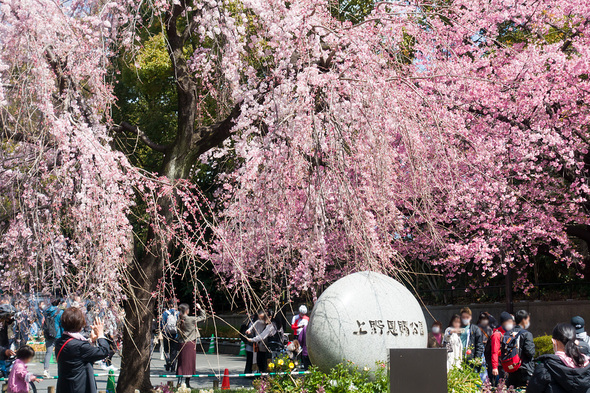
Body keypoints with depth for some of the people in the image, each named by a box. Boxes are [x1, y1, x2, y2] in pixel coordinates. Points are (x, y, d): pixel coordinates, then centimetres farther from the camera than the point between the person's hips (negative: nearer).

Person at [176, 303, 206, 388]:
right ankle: (187, 383, 4)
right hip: (190, 343, -5)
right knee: (189, 363, 3)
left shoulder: (179, 320, 0)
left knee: (181, 363, 11)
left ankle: (179, 381, 7)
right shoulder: (191, 319, -13)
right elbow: (203, 317, -3)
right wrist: (199, 308, 9)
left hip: (181, 343, 5)